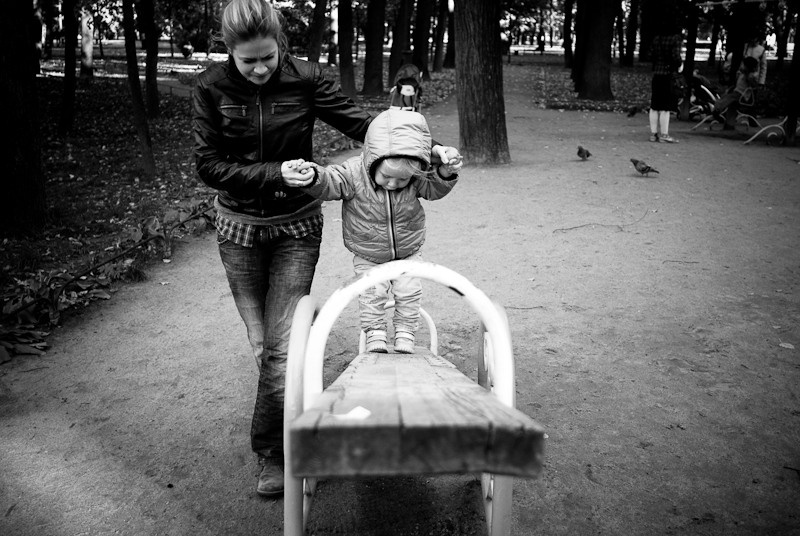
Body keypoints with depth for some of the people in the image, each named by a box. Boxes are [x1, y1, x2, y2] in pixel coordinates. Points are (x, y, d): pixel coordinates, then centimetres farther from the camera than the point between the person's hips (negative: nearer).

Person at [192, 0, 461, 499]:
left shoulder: (304, 78, -9)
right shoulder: (212, 87, -8)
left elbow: (361, 122, -8)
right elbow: (209, 164, -9)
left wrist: (424, 147, -18)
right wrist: (276, 172, -20)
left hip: (296, 226, -1)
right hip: (239, 227, 1)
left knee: (282, 344, -6)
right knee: (261, 342, 6)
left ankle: (273, 452, 11)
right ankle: (285, 437, 29)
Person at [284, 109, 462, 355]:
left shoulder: (417, 177, -17)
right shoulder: (354, 173, -25)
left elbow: (434, 189, -2)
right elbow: (330, 183, -27)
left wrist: (445, 174, -22)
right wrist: (313, 176, -48)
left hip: (407, 252, 1)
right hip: (367, 256, -1)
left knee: (409, 290, -3)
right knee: (372, 291, -9)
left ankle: (405, 333, 18)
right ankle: (375, 333, 12)